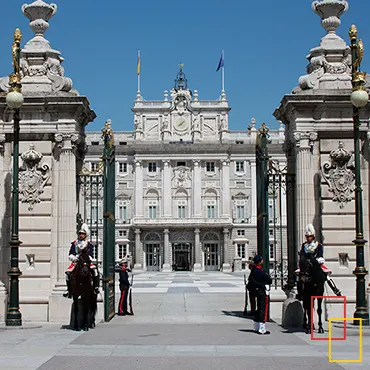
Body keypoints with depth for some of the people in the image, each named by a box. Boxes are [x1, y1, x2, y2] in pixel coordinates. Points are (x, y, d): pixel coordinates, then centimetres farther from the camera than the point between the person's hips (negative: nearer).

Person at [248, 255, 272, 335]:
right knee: (264, 310, -5)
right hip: (263, 293, -9)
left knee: (259, 309, 18)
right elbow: (269, 281, -16)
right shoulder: (260, 272, -22)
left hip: (258, 292, 9)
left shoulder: (253, 270, 6)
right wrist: (268, 277, 6)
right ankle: (262, 330, -4)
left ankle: (257, 328, 24)